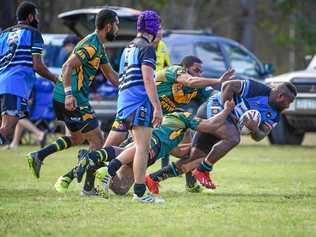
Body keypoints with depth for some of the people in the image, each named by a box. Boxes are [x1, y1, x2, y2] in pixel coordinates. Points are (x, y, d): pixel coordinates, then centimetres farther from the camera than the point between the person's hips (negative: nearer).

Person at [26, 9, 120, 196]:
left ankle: (38, 156, 15)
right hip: (72, 100, -10)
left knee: (77, 138, 24)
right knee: (97, 141, -2)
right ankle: (89, 187, 2)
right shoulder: (91, 45, -16)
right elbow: (68, 66, -26)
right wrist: (69, 93, -35)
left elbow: (111, 75, 25)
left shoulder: (98, 47, 16)